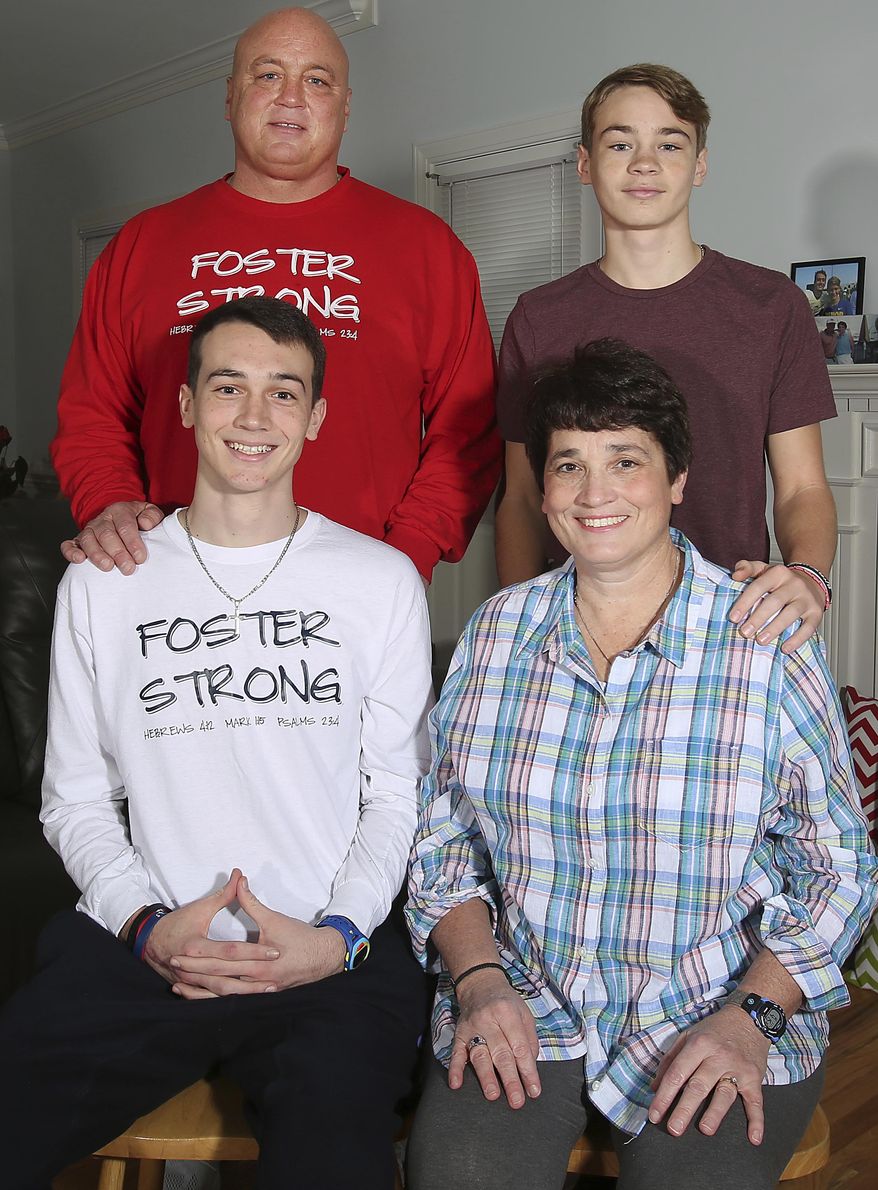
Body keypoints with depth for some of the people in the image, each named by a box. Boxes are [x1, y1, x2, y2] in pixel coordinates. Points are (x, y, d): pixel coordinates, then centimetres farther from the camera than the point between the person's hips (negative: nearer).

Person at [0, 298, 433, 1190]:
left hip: (332, 953, -1)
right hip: (139, 946, 1)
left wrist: (337, 934, -8)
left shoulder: (381, 579, 7)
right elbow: (74, 799, 10)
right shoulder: (102, 584, 9)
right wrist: (146, 925, -6)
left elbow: (398, 791, 6)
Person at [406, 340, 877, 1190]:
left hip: (713, 1017, -1)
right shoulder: (496, 632, 3)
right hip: (522, 1011, 2)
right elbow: (440, 840, 9)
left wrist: (751, 1018, -12)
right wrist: (479, 980, -6)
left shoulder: (768, 644, -6)